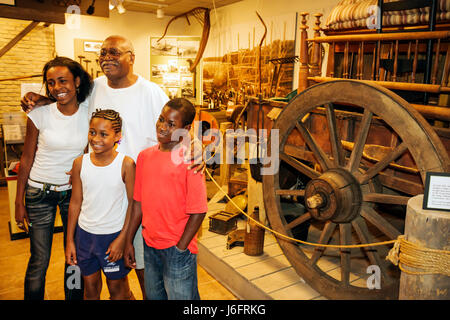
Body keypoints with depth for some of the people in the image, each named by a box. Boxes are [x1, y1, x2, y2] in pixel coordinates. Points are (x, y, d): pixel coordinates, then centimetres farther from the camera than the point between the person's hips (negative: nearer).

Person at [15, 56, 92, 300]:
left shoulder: (90, 115, -5)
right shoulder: (39, 115, -10)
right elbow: (27, 159, -2)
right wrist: (19, 202, -1)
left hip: (74, 192, 2)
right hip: (40, 192, -1)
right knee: (39, 260, 7)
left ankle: (74, 296, 33)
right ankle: (33, 297, 30)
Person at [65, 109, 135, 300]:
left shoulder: (126, 164, -15)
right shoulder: (80, 163, -4)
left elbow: (133, 203, -10)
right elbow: (75, 202, 3)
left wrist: (122, 239, -12)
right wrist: (69, 240, 6)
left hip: (114, 235, -3)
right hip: (85, 234, 3)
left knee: (118, 289, 14)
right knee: (90, 289, 20)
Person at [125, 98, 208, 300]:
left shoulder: (189, 162, -16)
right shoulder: (145, 156, 1)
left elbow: (198, 211, -16)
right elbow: (138, 202, 6)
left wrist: (180, 248, -13)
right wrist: (129, 241, 9)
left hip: (178, 248, -6)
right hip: (149, 245, 6)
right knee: (154, 296, 24)